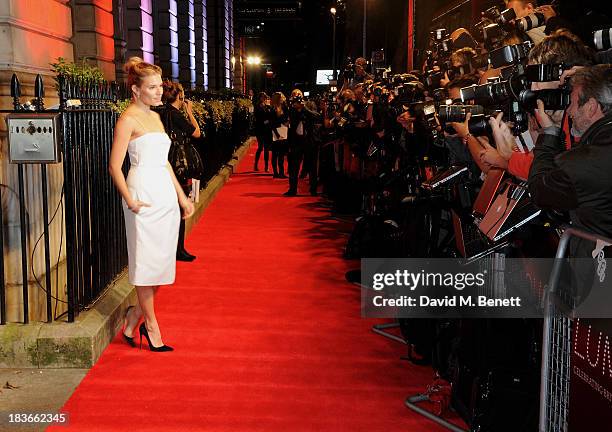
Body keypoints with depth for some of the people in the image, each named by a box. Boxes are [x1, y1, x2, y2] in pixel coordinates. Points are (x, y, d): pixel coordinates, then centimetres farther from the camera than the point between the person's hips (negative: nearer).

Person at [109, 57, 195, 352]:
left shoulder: (155, 116, 16)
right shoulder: (128, 119, -9)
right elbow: (115, 166, -12)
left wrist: (181, 196, 18)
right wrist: (130, 201, -16)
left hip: (166, 194, 8)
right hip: (145, 196, -8)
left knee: (163, 261, 10)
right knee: (147, 261, 2)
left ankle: (135, 315, 25)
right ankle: (151, 325, 14)